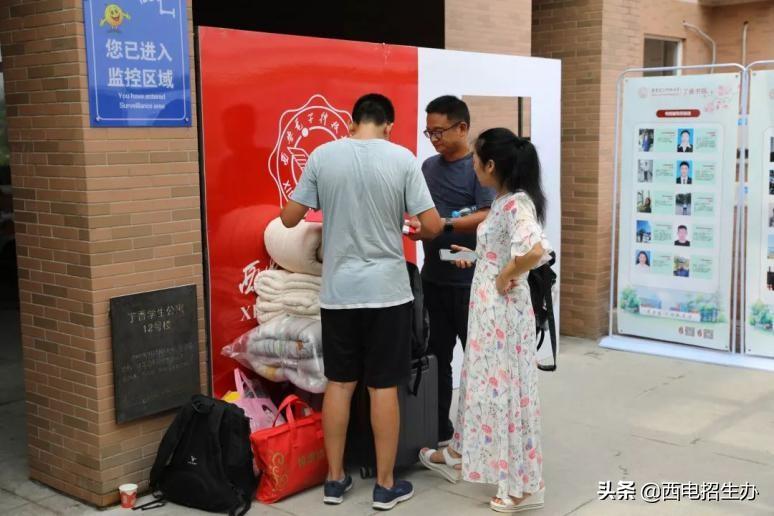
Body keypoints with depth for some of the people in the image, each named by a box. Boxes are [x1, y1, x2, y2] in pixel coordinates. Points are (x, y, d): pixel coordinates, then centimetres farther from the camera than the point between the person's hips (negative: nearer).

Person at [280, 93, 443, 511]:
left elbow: (289, 218, 2)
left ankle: (335, 479, 23)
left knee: (339, 383, 13)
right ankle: (385, 485, 17)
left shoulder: (322, 156, -2)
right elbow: (433, 226, -7)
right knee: (384, 388, 7)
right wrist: (413, 232, 15)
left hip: (337, 291, 2)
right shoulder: (402, 158, -6)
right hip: (387, 291, -2)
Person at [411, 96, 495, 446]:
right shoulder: (428, 166, 13)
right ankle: (439, 431, 23)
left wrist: (443, 225, -28)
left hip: (468, 281, -6)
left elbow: (487, 216, -19)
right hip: (433, 278, 6)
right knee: (437, 356, 12)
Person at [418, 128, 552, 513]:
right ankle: (458, 457, 37)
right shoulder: (504, 202, 9)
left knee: (506, 387, 0)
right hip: (487, 307, 10)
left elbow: (536, 251, -36)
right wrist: (476, 259, 13)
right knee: (481, 381, 20)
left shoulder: (517, 203, -21)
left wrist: (506, 278, -22)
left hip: (504, 310, -10)